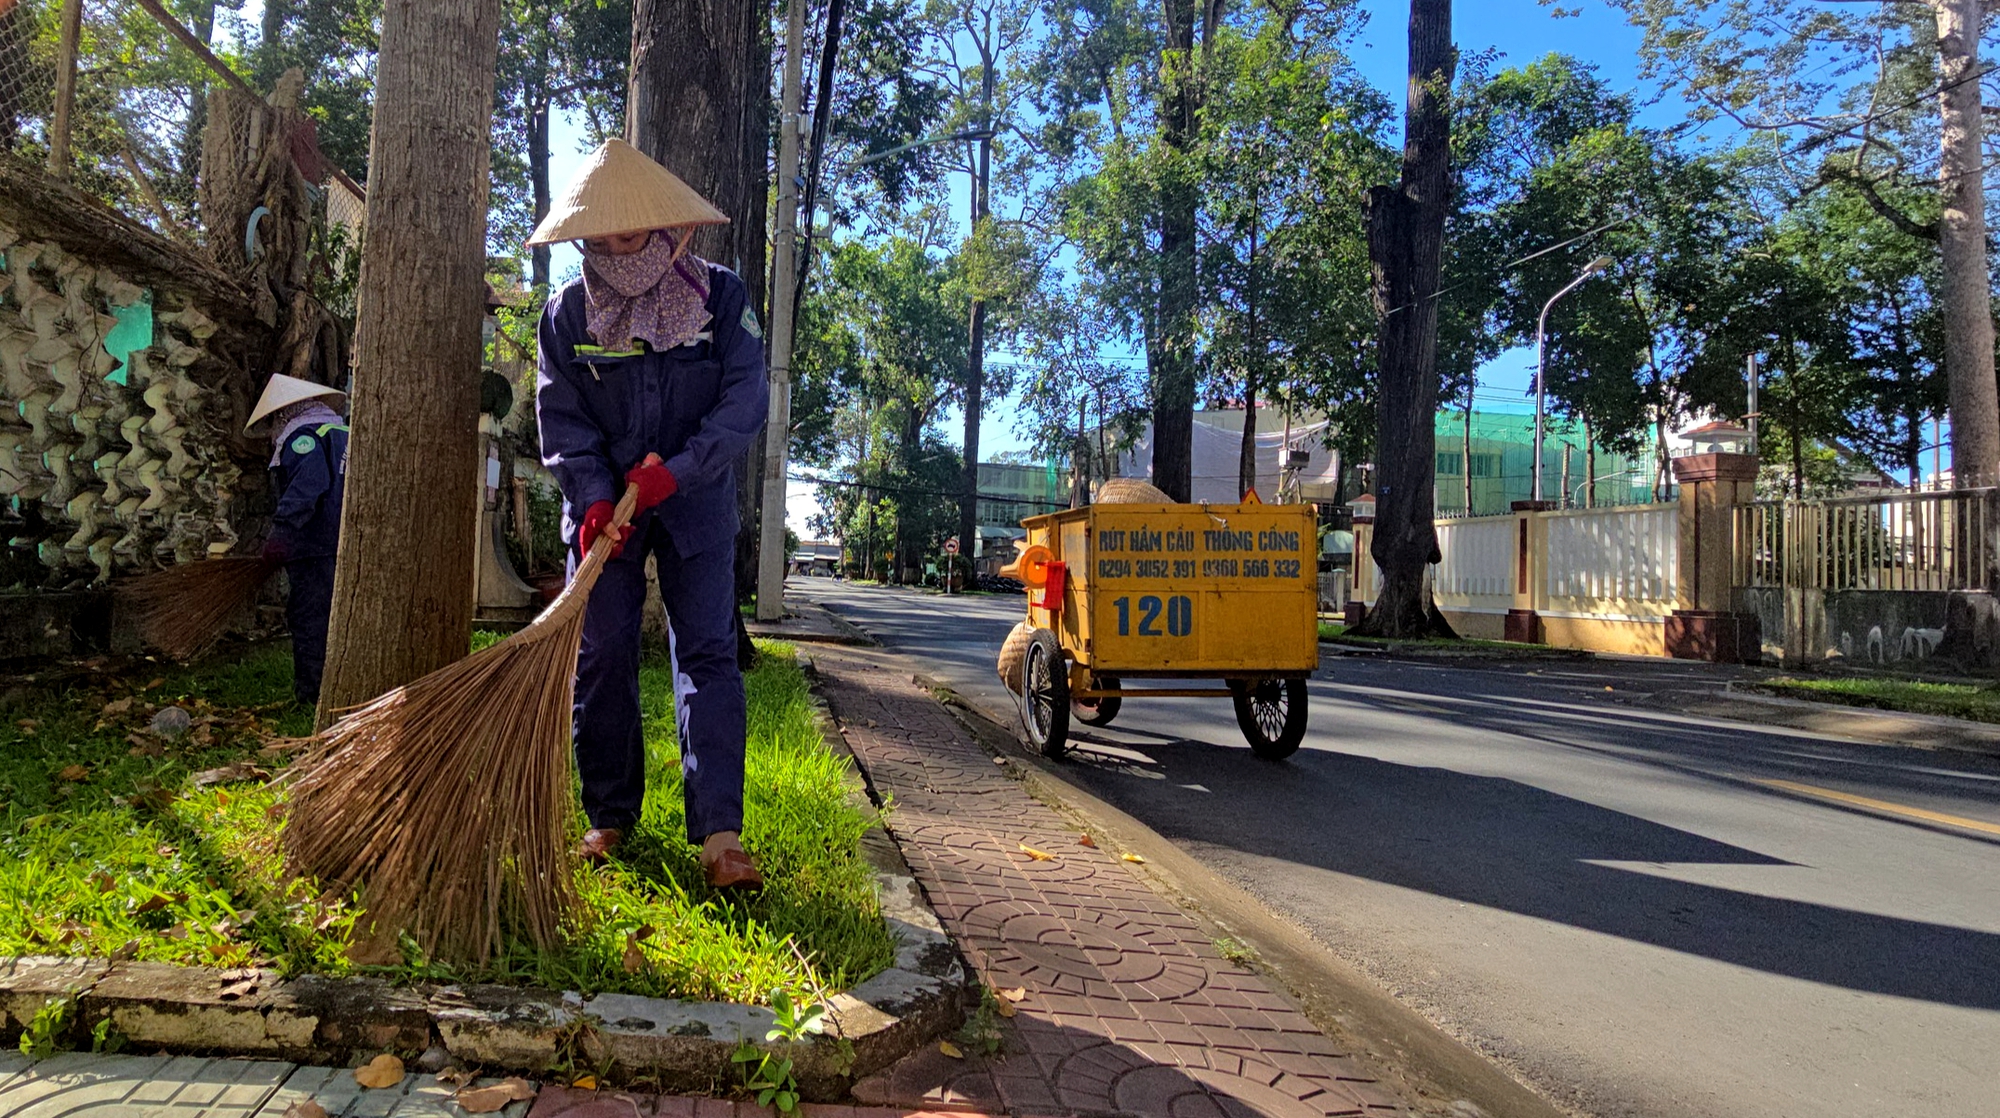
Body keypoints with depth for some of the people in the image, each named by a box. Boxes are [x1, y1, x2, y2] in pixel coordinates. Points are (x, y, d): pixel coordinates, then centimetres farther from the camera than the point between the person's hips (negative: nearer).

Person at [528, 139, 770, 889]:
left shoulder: (719, 296, -6)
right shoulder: (566, 313, 1)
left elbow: (746, 400, -12)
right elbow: (561, 419, -2)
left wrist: (678, 470, -22)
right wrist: (593, 497, -18)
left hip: (695, 498, -2)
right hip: (602, 503, 2)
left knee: (707, 652, -10)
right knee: (601, 655, 3)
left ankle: (719, 832, -12)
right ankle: (610, 815, 17)